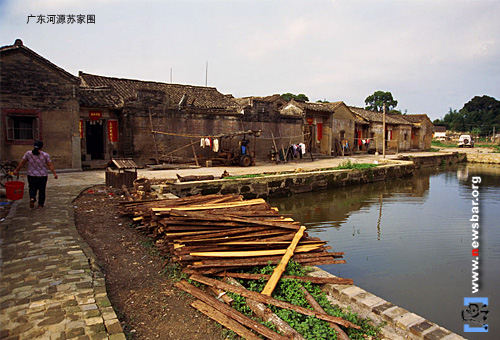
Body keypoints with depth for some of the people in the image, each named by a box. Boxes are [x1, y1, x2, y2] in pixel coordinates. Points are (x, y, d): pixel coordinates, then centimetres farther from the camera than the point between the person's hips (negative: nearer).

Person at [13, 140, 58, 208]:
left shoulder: (28, 153, -2)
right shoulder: (45, 155, -6)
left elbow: (22, 163, 1)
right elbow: (50, 165, -9)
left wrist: (16, 170, 10)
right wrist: (54, 173, -7)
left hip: (32, 175, 1)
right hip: (43, 176, -1)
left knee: (32, 188, 16)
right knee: (42, 190, 10)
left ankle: (32, 198, -10)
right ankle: (40, 204, 14)